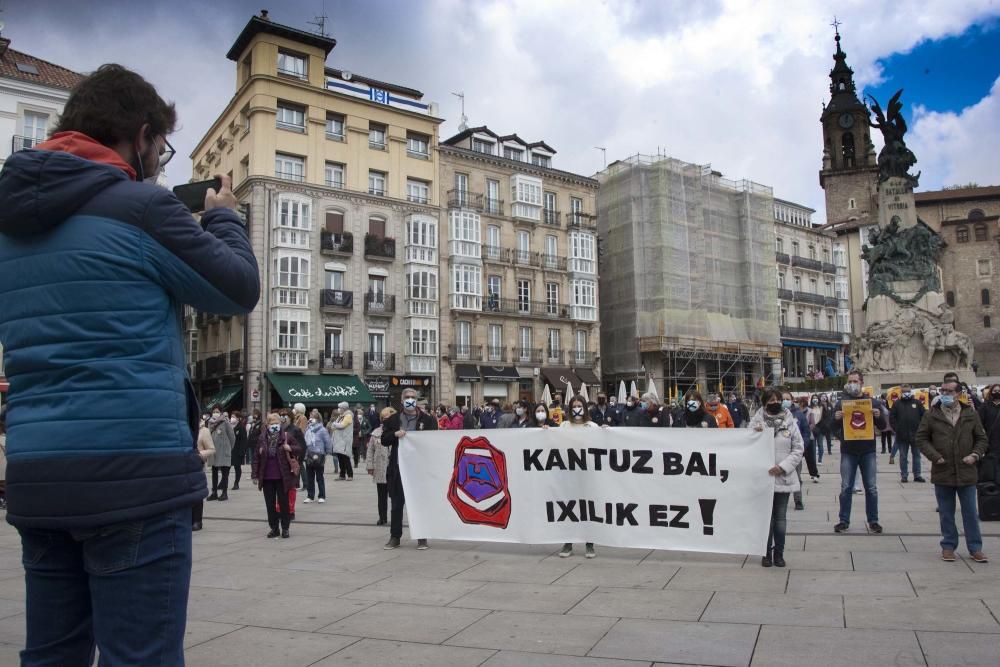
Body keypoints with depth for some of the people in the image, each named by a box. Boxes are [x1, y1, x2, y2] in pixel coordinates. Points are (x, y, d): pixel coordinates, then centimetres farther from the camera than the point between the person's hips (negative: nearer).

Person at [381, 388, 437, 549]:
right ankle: (394, 537, 19)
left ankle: (422, 538, 15)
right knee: (397, 504, 9)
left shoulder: (427, 419, 1)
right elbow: (384, 440, 5)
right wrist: (395, 434, -13)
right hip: (398, 469, 2)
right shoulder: (393, 420, 7)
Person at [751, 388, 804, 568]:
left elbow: (798, 449, 1)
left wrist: (783, 467, -10)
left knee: (780, 517, 8)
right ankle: (766, 553, 16)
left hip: (784, 477, 1)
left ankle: (779, 553, 20)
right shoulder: (757, 421, 0)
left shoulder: (790, 421, 2)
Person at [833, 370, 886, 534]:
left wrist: (878, 416, -16)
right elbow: (833, 428, 2)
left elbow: (882, 425, 6)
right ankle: (844, 520, 9)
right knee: (846, 488, 2)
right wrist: (836, 419, -21)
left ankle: (873, 520, 17)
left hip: (868, 451, 1)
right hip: (848, 451, -1)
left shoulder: (871, 402, 5)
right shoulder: (841, 403, 4)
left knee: (871, 488, 6)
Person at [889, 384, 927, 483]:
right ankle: (904, 475, 11)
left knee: (917, 455, 8)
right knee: (903, 457, 5)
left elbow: (924, 415, 5)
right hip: (902, 436, -1)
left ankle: (917, 475, 16)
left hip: (915, 434, 1)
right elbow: (892, 417, 3)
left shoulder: (917, 403, 4)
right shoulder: (897, 403, 2)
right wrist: (897, 428, -4)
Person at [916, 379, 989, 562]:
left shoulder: (971, 414, 2)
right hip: (942, 472, -1)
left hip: (966, 472, 1)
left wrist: (976, 454, -7)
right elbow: (921, 438, 2)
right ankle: (948, 546, 20)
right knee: (946, 513, 9)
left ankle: (975, 548, 19)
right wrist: (934, 456, -10)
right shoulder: (931, 415, -1)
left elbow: (981, 438, 9)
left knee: (970, 512, 8)